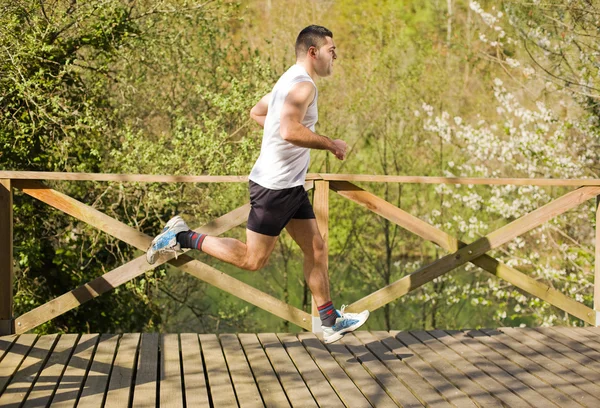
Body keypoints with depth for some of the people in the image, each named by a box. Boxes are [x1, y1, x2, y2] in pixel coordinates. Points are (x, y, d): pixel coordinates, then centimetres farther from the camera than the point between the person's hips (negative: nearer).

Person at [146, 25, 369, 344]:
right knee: (252, 260, -2)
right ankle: (183, 237, 7)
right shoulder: (303, 84, -18)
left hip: (291, 185, 10)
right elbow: (290, 131, -32)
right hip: (274, 185, -10)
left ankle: (330, 321, 17)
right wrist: (331, 144, -21)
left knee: (316, 249, 11)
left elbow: (257, 112, 25)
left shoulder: (291, 80, 14)